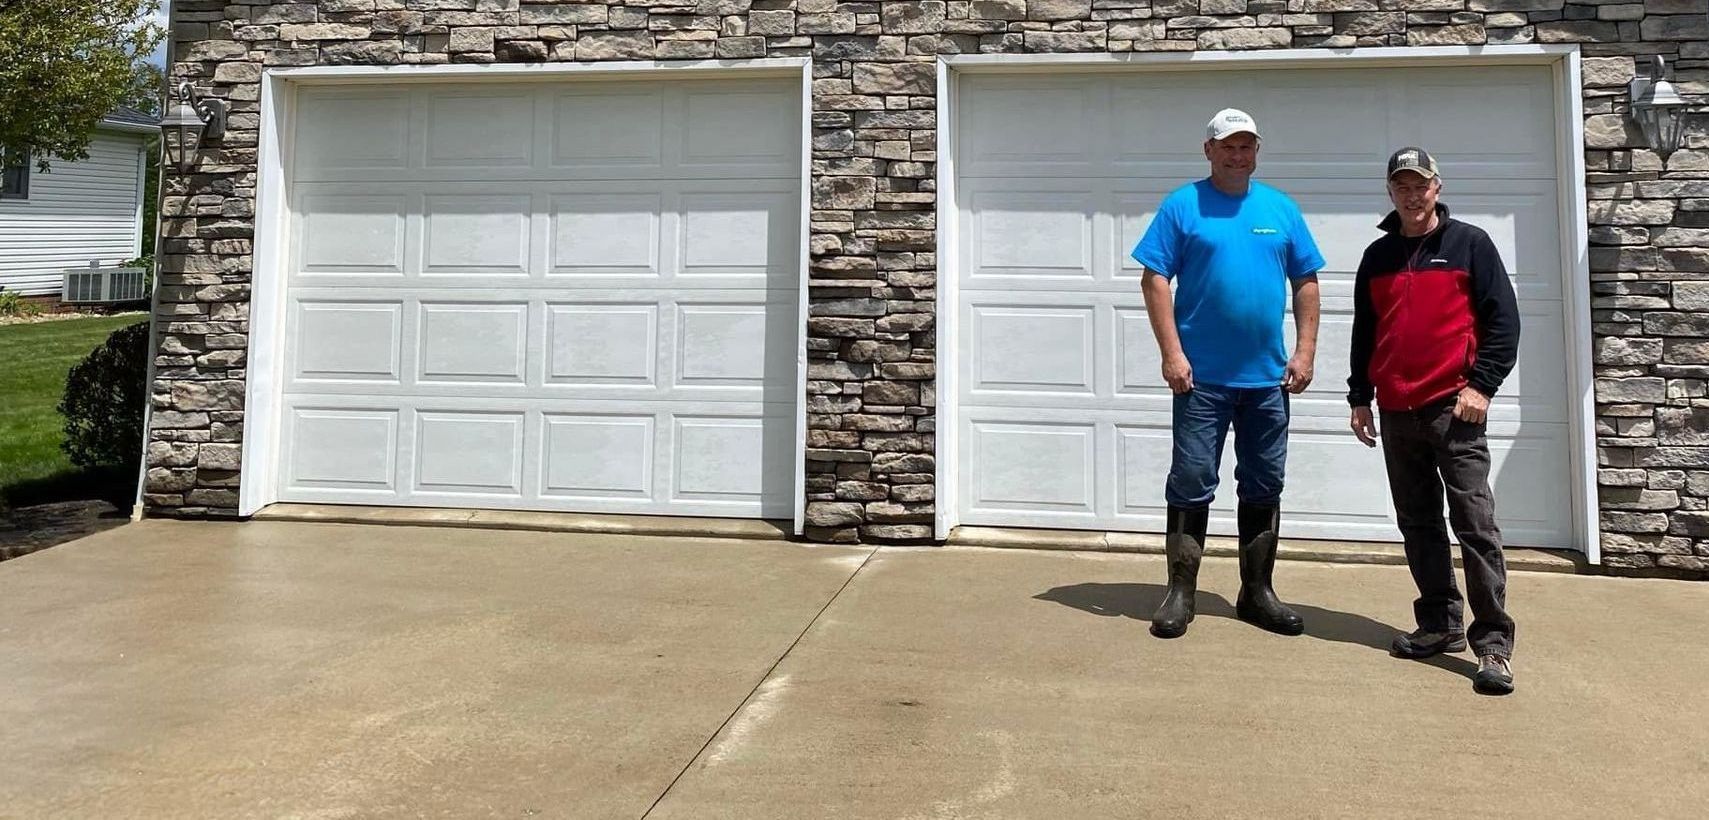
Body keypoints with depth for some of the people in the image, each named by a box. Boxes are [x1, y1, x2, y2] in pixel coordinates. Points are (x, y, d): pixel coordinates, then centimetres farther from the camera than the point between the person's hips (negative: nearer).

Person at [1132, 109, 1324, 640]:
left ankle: (1257, 592, 23)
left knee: (1264, 487, 11)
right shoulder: (1182, 207, -1)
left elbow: (1306, 283, 11)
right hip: (1202, 377, -4)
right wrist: (1172, 353, -13)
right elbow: (1155, 281, -6)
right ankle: (1180, 593, 10)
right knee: (1191, 485, 0)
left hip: (1268, 378, 4)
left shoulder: (1282, 210, 9)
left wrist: (1304, 352, 2)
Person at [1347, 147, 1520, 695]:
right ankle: (1440, 625, 20)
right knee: (1418, 526, 10)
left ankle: (1494, 644, -5)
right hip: (1395, 414, 5)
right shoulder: (1378, 256, 15)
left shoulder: (1470, 244, 3)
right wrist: (1359, 397, 13)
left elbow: (1503, 321, -1)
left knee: (1475, 525, -7)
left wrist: (1480, 385, -11)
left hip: (1453, 409, -5)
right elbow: (1364, 333, 18)